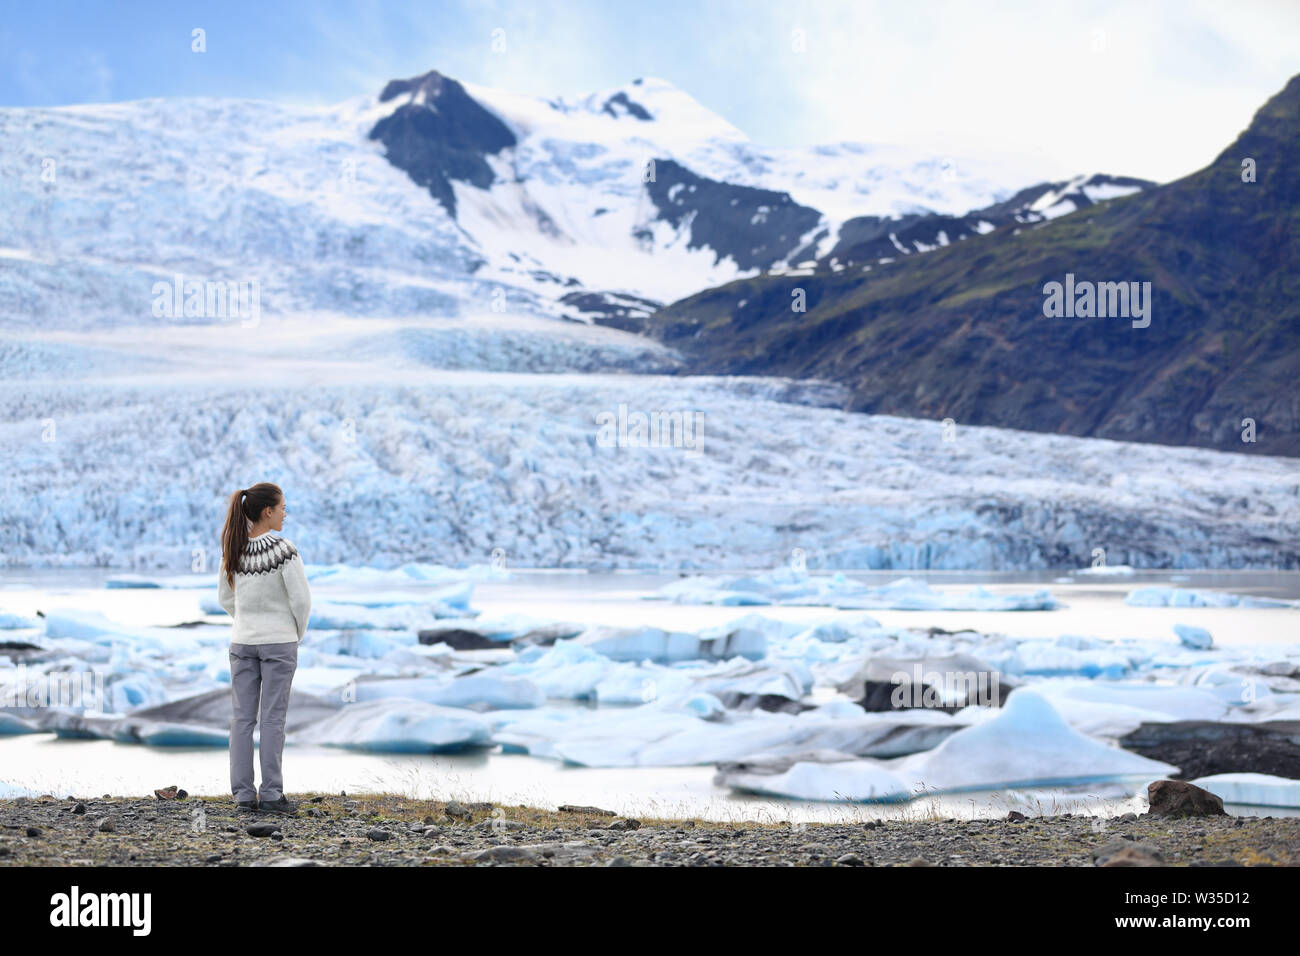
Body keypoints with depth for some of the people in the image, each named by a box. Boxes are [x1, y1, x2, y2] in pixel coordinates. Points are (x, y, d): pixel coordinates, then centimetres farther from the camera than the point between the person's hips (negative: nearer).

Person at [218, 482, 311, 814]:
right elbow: (301, 597, -14)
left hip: (242, 641, 4)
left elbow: (225, 597, 10)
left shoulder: (234, 550, 0)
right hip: (279, 642, -4)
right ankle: (271, 793, 0)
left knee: (242, 717, 6)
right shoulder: (282, 549, -16)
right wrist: (298, 633, 3)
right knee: (273, 718, 0)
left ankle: (243, 793, 6)